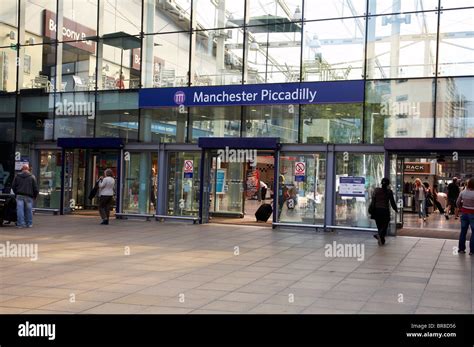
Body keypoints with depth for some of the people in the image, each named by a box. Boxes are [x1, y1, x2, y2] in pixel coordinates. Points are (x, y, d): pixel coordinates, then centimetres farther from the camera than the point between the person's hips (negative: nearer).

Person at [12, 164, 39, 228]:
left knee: (20, 210, 0)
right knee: (28, 210, 6)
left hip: (19, 196, 1)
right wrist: (35, 196, 12)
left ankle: (20, 223, -3)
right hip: (29, 196, -1)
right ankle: (29, 224, 11)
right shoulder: (32, 177, 2)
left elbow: (13, 186, 11)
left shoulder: (17, 176, 8)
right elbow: (36, 188, 1)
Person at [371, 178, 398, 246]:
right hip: (385, 210, -3)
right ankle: (379, 235, -26)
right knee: (385, 225, 3)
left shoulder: (376, 190, 0)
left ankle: (382, 241, 19)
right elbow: (392, 202, -1)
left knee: (379, 226, 14)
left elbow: (373, 201, 1)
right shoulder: (389, 191, -6)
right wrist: (396, 209, 15)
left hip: (377, 210, 3)